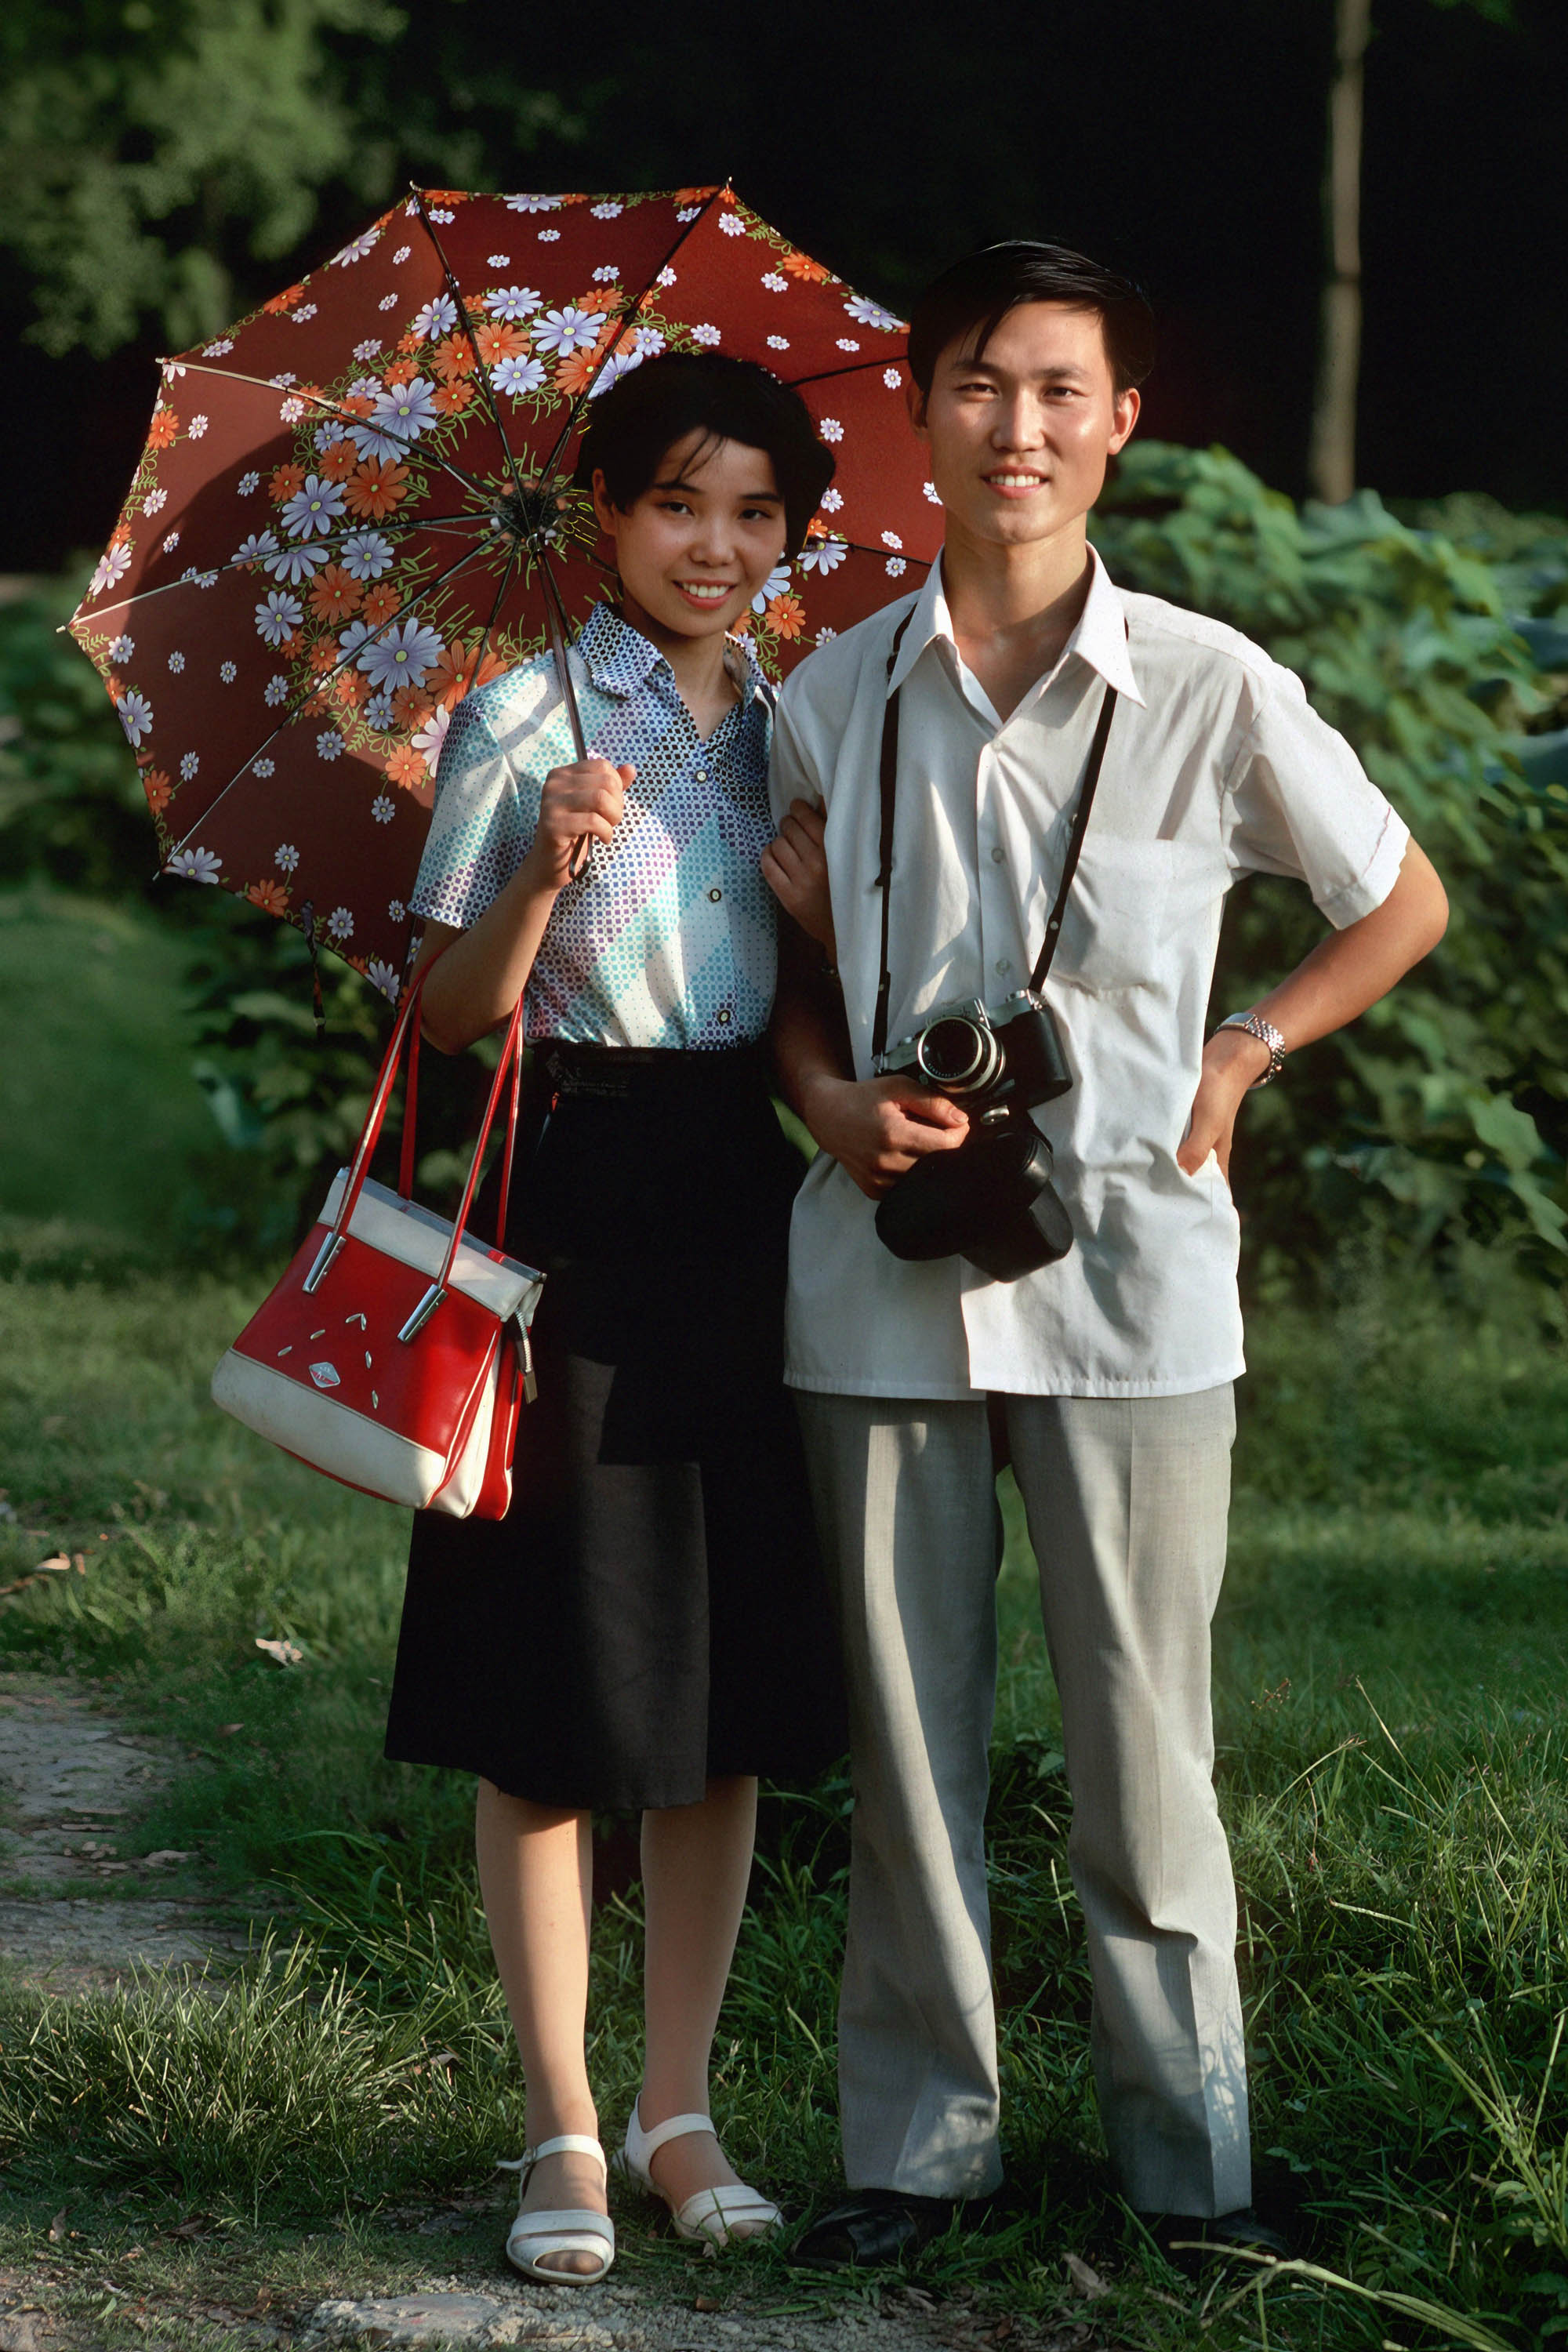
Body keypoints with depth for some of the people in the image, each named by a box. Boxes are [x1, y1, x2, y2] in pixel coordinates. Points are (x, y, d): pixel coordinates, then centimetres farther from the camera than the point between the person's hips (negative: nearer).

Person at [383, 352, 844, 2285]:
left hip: (744, 1204, 5)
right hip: (572, 1201, -5)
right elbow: (455, 1017, -8)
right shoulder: (526, 720, -5)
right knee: (554, 1701, -1)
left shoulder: (800, 729, 11)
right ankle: (563, 2132, 8)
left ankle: (679, 2107, 18)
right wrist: (545, 869, -23)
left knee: (732, 1686, 7)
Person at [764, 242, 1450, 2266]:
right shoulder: (836, 697, 5)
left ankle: (1188, 2154, 12)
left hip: (1124, 1263, -2)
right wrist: (835, 1102, -1)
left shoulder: (1212, 692, -1)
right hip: (885, 1265, 2)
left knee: (1144, 1731, 0)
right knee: (904, 1730, 5)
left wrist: (1243, 1058, 2)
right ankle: (917, 2140, 16)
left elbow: (1402, 907, 12)